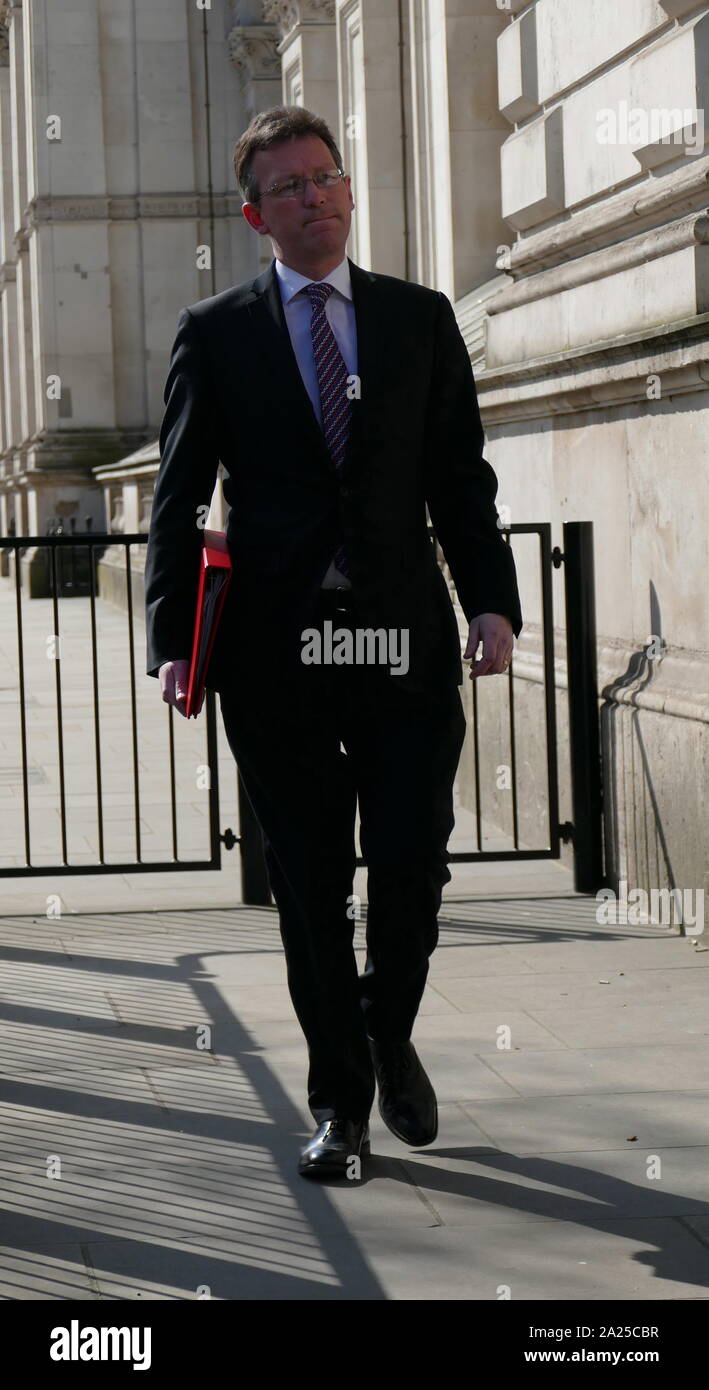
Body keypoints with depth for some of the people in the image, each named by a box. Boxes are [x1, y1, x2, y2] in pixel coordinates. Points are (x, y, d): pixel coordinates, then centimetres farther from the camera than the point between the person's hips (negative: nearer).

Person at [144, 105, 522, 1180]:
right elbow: (179, 498, 5)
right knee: (311, 888, 4)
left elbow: (462, 478, 10)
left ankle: (390, 1038, 27)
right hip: (278, 650, -1)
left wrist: (492, 601, -4)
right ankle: (339, 1102, 16)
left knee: (414, 866, -2)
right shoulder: (214, 333, 7)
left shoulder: (421, 319, 12)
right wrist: (173, 639, -5)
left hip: (407, 645, 1)